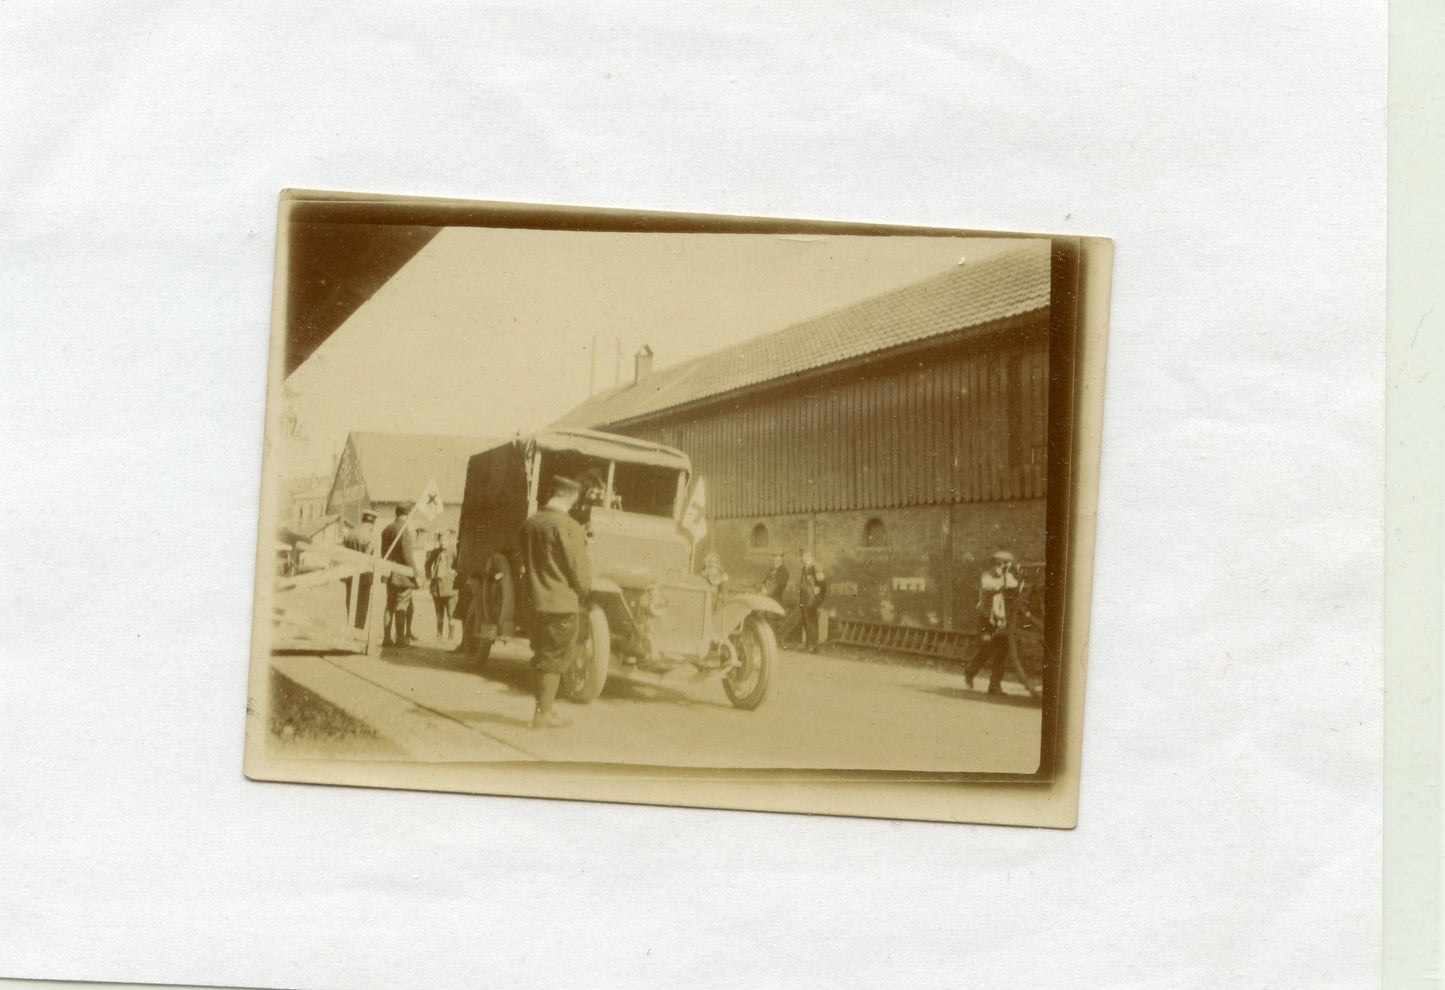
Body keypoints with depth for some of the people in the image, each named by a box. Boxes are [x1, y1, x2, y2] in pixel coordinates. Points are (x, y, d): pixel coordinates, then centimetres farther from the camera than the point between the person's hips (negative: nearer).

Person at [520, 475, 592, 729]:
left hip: (535, 602, 7)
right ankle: (543, 713, 4)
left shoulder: (529, 524, 6)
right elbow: (579, 569, -14)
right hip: (563, 604, -7)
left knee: (542, 658, 16)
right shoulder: (568, 527, -17)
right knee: (555, 660, 1)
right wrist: (583, 594, 4)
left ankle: (543, 709, 22)